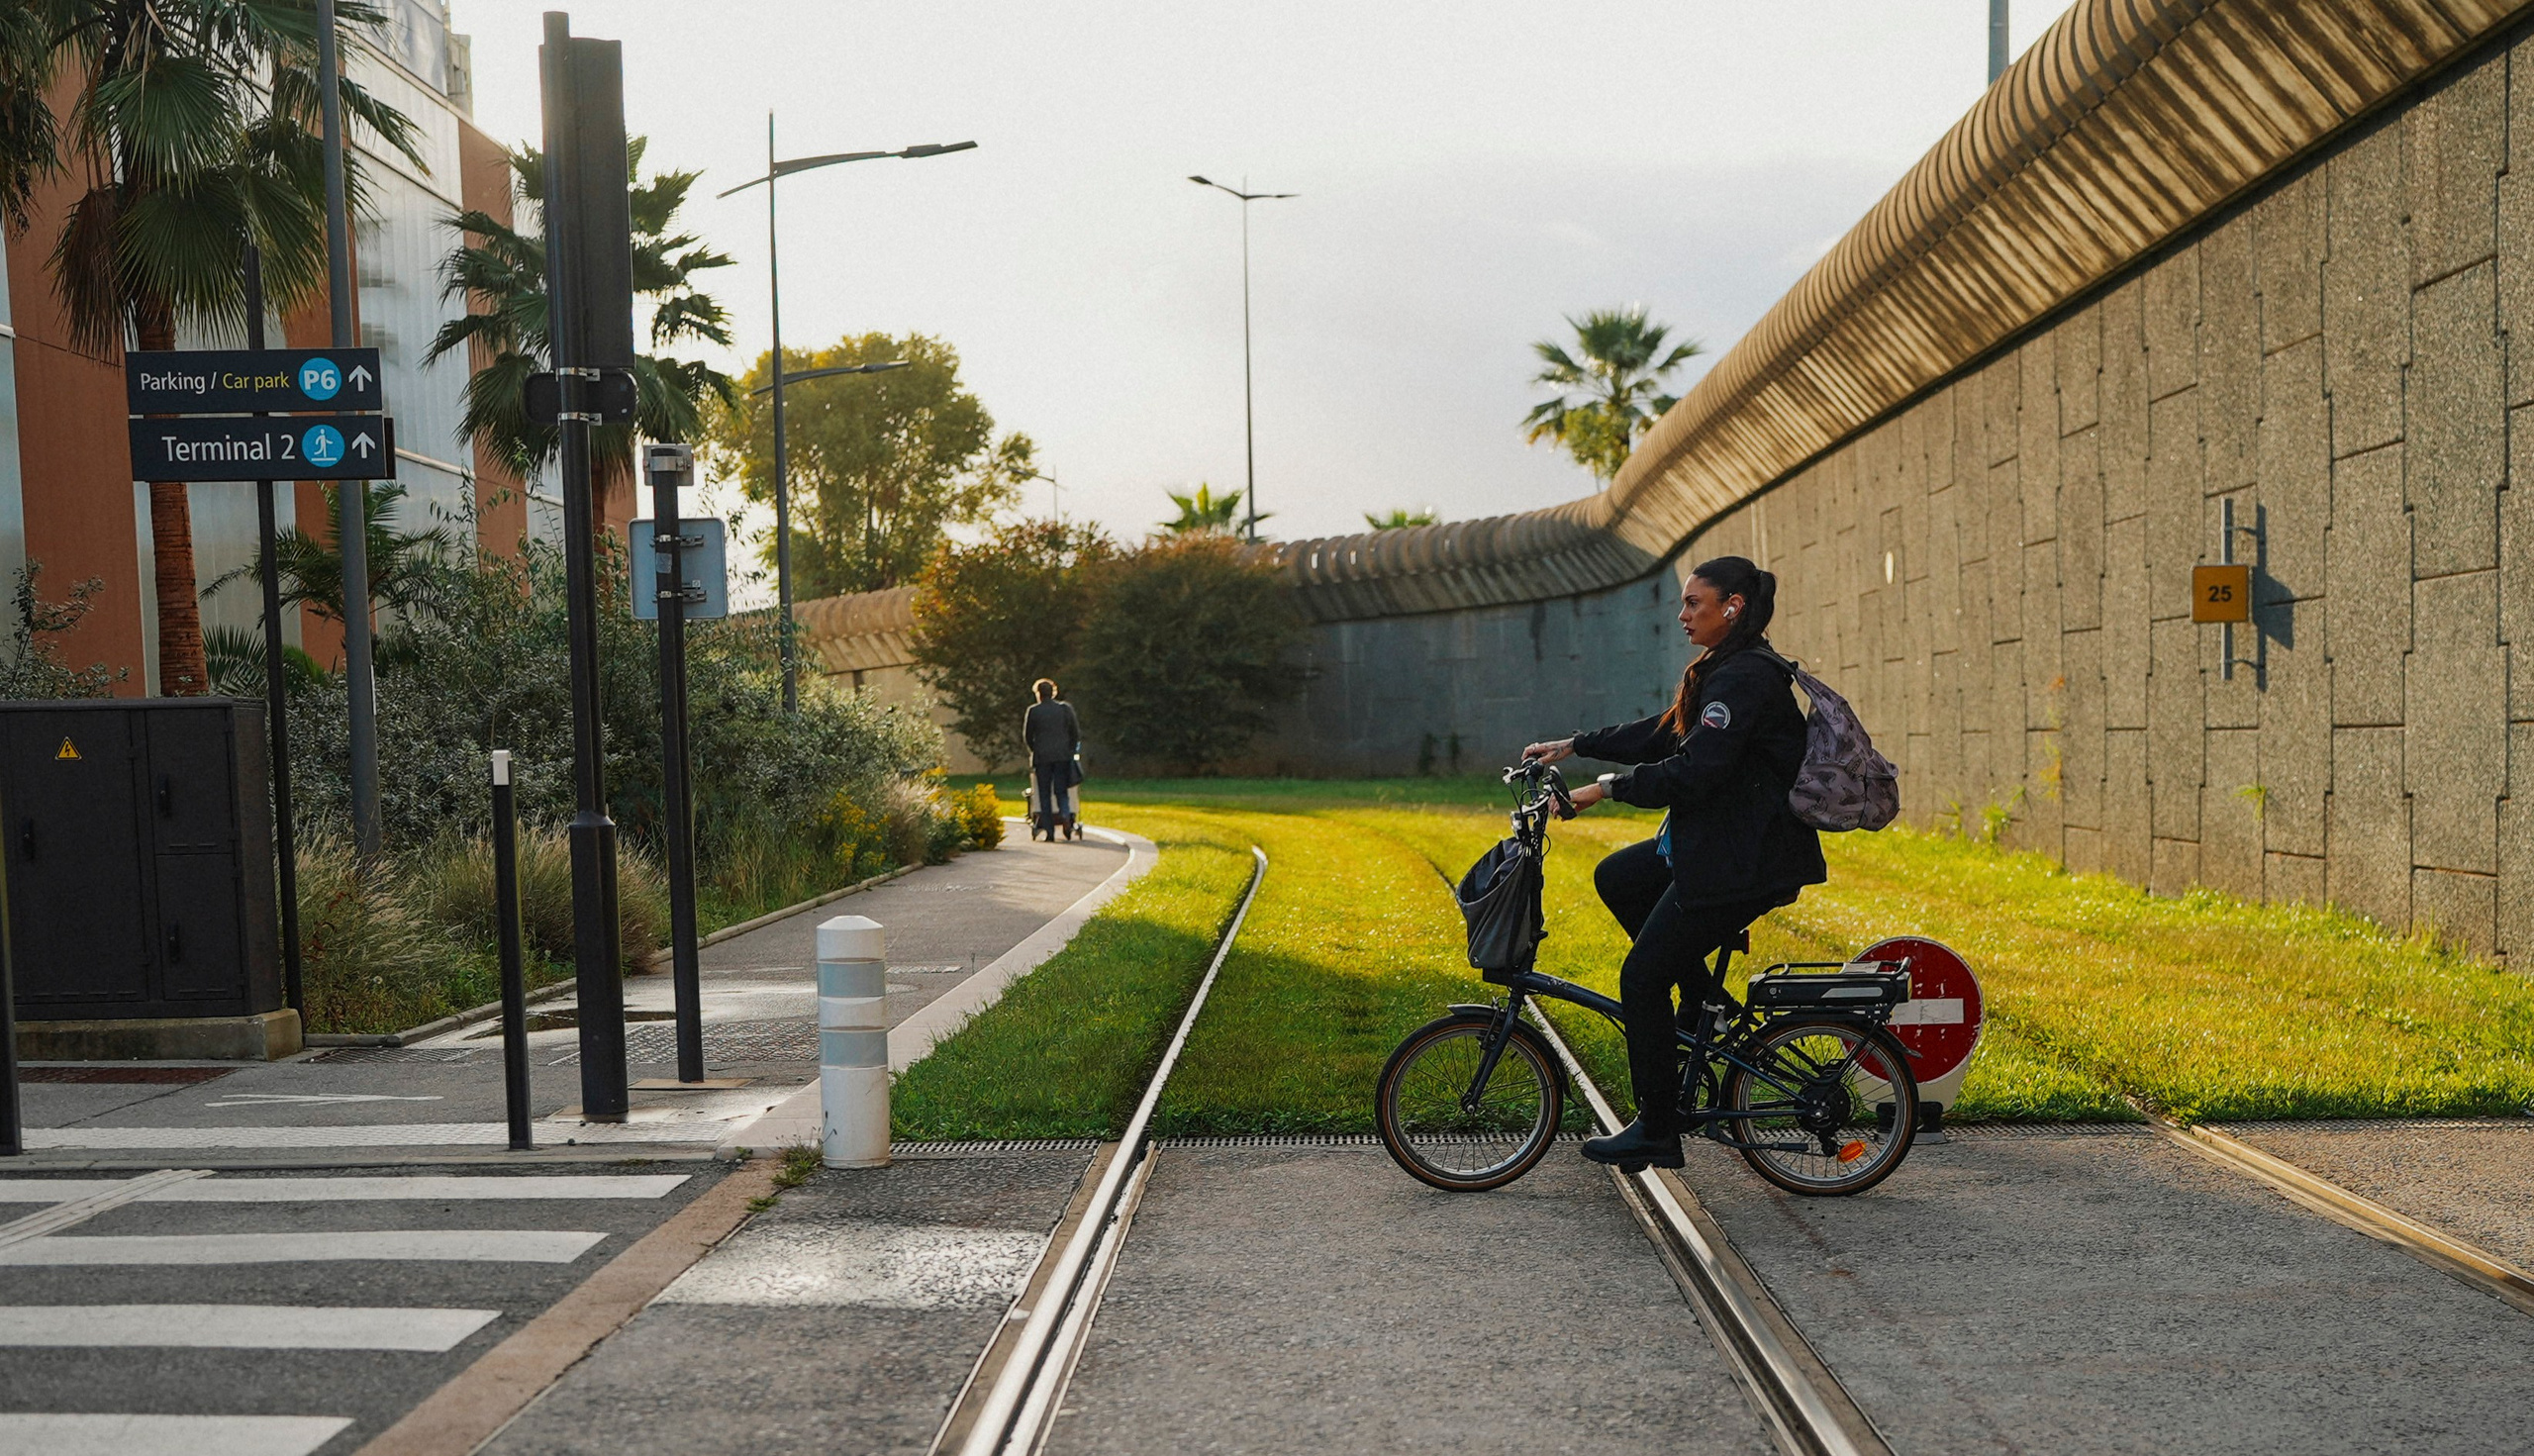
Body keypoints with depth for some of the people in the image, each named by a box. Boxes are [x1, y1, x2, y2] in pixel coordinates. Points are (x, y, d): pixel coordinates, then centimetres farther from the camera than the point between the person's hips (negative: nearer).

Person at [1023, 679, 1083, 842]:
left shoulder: (1033, 711, -1)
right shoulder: (1065, 708, 2)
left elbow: (1027, 736, 3)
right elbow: (1075, 732, 4)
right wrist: (1070, 750, 16)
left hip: (1042, 757, -1)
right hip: (1063, 756, 1)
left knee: (1044, 794, 6)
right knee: (1061, 791, 7)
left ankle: (1049, 830, 2)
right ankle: (1066, 816, -21)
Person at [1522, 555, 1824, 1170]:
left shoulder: (1745, 678, -19)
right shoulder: (1724, 671, 13)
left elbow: (1694, 770, -26)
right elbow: (1661, 734, 20)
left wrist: (1607, 788, -19)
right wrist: (1573, 745, 18)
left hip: (1744, 862, -10)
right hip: (1715, 843, 10)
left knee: (1642, 976, -5)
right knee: (1616, 877, 20)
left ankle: (1658, 1131, 6)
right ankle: (1704, 1000, 21)